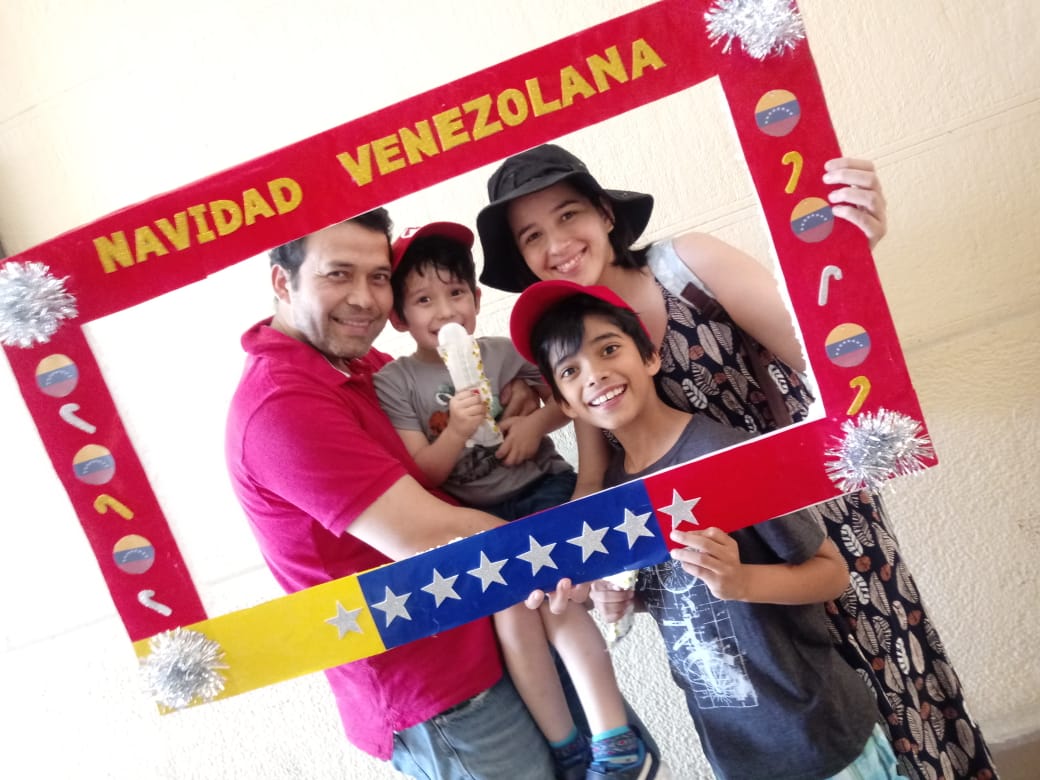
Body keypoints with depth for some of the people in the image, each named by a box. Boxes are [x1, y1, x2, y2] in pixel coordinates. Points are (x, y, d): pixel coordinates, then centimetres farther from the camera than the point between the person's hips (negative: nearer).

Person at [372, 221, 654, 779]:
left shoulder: (504, 351, 0)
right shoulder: (394, 383, -4)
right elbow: (421, 476, -7)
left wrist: (536, 422, -8)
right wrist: (456, 432, -26)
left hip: (543, 489, 0)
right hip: (476, 518, 0)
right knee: (509, 609, -21)